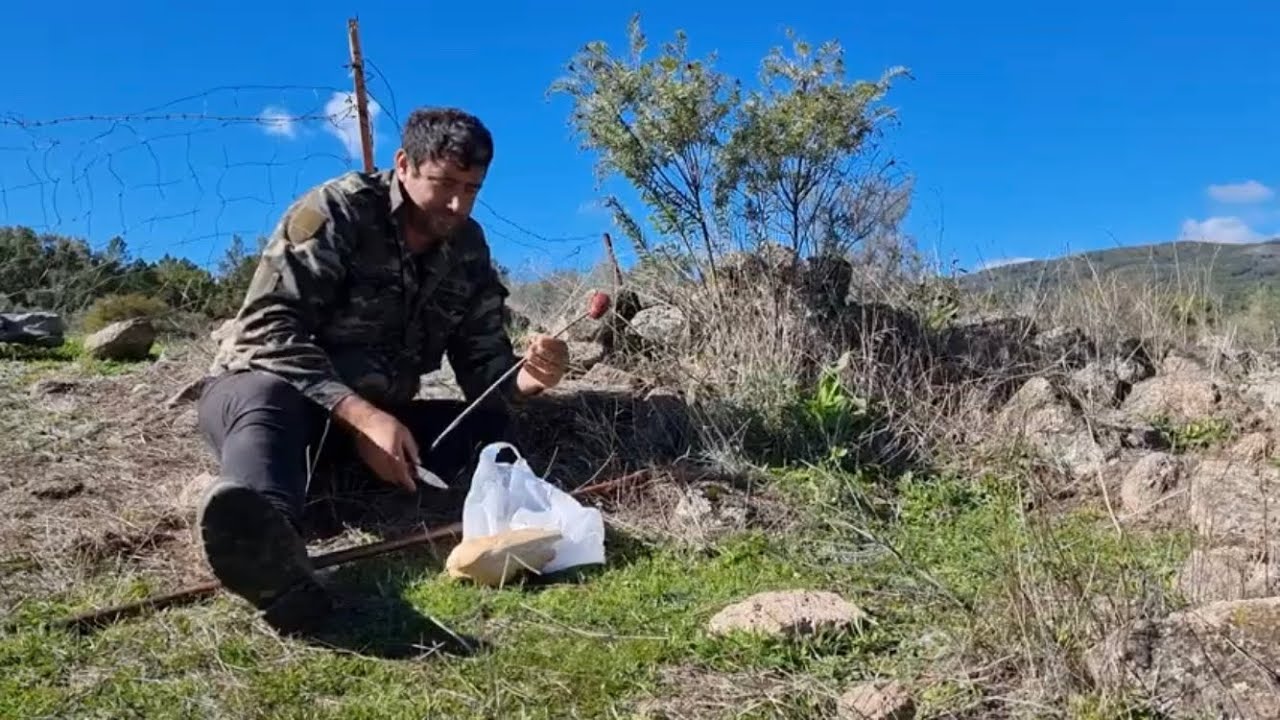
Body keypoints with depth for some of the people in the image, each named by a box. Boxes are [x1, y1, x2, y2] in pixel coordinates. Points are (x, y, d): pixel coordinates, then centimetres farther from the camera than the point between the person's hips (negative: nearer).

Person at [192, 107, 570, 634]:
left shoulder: (467, 250, 4)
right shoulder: (337, 211, -13)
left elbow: (482, 364, 1)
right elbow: (268, 327, -22)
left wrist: (525, 378, -24)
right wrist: (361, 415, -35)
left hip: (372, 414, 6)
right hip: (270, 385, -5)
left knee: (491, 422, -18)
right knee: (267, 402, -40)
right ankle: (265, 538, -75)